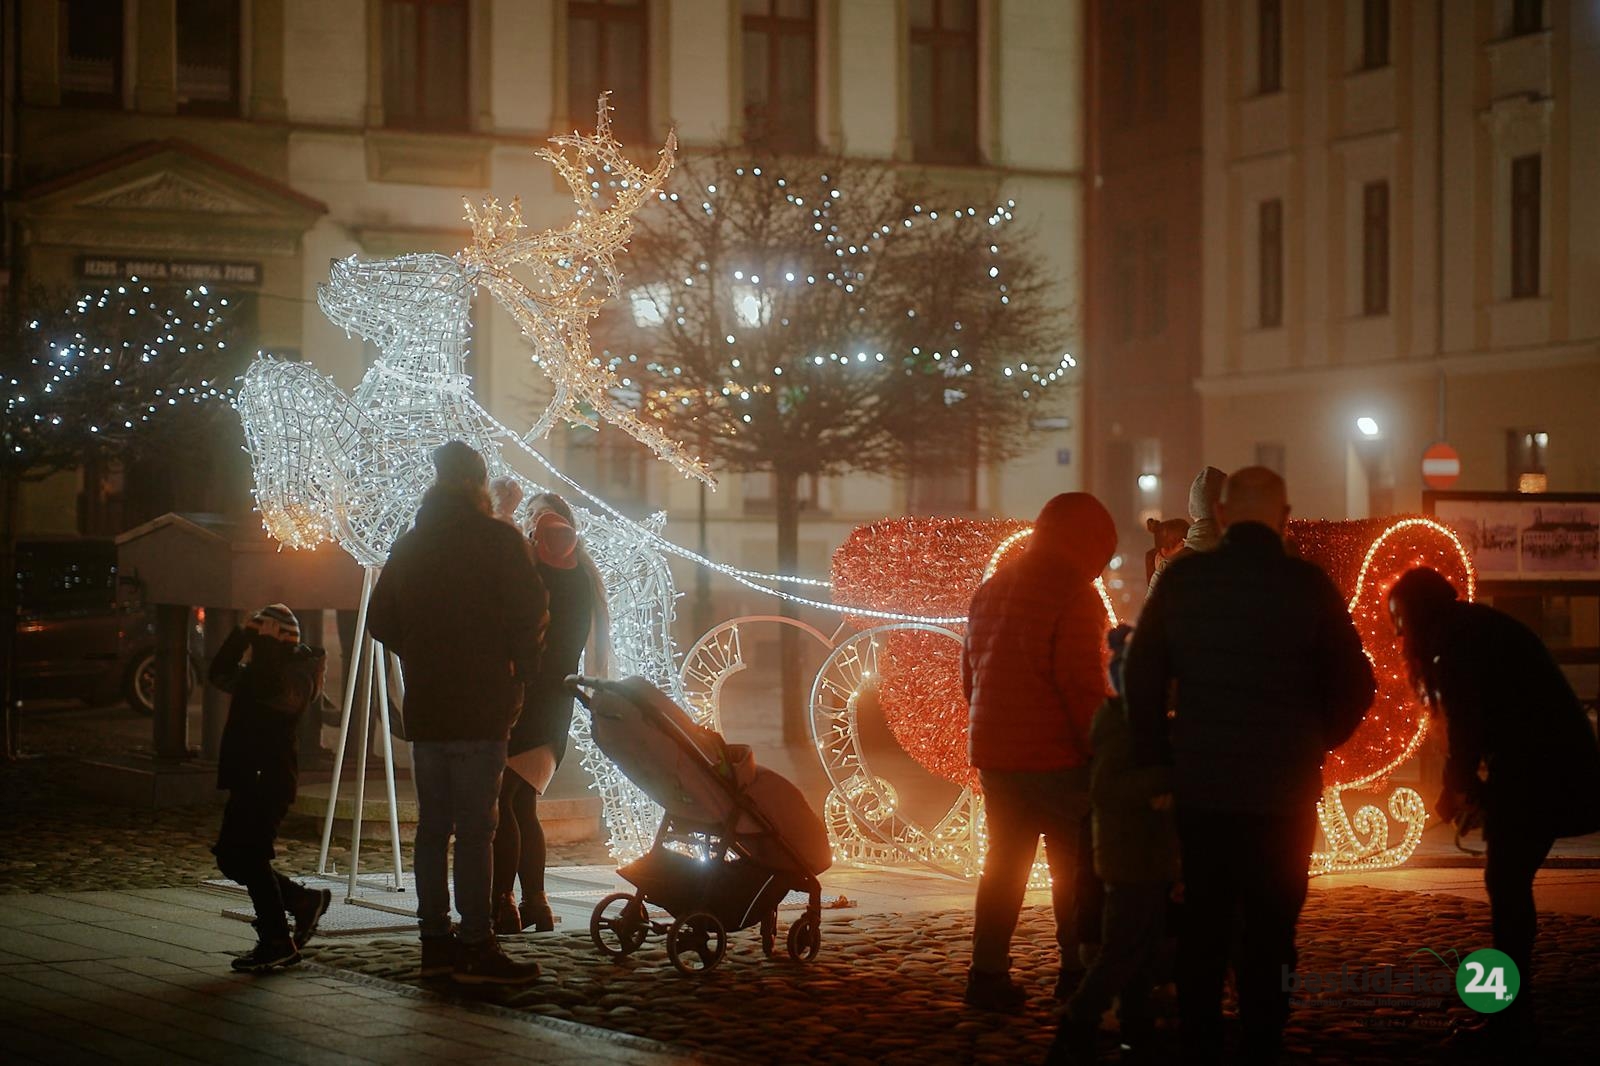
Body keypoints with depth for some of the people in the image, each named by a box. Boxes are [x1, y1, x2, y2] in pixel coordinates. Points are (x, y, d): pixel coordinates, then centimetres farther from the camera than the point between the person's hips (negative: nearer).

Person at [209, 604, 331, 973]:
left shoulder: (298, 670, -10)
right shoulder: (258, 670, 20)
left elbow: (269, 689, -28)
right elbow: (220, 674, 13)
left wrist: (263, 642, -20)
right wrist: (243, 634, 5)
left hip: (271, 779, -10)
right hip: (247, 778, 10)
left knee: (247, 856, -12)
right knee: (231, 858, 9)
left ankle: (277, 943, -5)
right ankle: (306, 902, 20)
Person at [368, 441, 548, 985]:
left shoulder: (409, 544, 12)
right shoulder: (498, 539, -6)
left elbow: (380, 621, 15)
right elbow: (528, 613, -12)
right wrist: (521, 669, 3)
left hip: (424, 707, 6)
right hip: (481, 705, -6)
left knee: (433, 824, 10)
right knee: (475, 827, -6)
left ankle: (435, 941, 12)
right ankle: (475, 947, -7)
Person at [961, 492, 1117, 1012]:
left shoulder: (992, 589, 12)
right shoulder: (1074, 594, -12)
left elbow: (970, 672, 18)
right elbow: (1084, 685, -18)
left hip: (993, 751, 7)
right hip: (1053, 754, -7)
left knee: (1003, 864, 12)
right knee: (1076, 867, 4)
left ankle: (988, 975, 9)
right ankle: (1079, 977, 5)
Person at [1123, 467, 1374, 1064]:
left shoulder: (1181, 580, -2)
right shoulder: (1308, 586, -7)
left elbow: (1141, 677, 2)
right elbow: (1353, 684, -4)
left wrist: (1159, 755, 12)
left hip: (1200, 786, 2)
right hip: (1284, 792, -2)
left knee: (1203, 927, 10)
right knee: (1269, 932, 5)